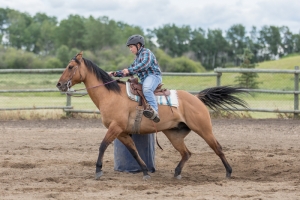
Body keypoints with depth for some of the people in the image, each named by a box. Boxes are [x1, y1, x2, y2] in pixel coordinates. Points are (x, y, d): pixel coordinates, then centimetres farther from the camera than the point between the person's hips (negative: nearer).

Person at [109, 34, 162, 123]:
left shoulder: (146, 52, -3)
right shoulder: (137, 57, 27)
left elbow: (145, 64, -22)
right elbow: (130, 71, 32)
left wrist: (129, 70, -27)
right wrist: (115, 74, 22)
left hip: (153, 76, -11)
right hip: (144, 79, 11)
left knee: (146, 89, -38)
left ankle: (154, 111, -50)